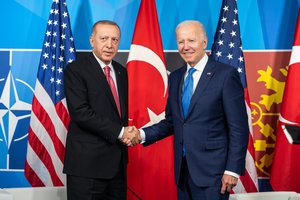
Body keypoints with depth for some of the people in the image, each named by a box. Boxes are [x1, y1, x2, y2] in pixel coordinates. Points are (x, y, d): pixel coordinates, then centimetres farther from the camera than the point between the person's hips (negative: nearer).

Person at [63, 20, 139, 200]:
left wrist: (129, 133, -1)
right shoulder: (75, 70, -7)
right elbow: (80, 112, -17)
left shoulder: (122, 71, 14)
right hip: (87, 164, -6)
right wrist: (119, 132, -15)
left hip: (118, 162, 6)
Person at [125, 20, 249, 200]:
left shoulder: (226, 75, -8)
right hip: (183, 170, 6)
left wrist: (233, 170, -13)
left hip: (212, 170, -5)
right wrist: (142, 134, -1)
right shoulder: (175, 77, 11)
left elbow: (239, 128, -9)